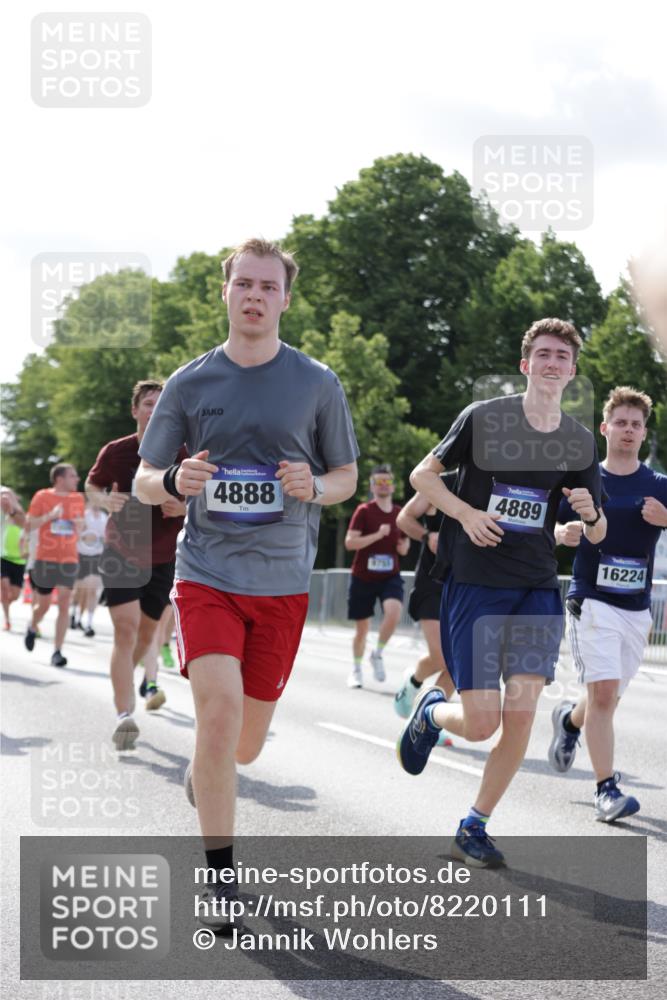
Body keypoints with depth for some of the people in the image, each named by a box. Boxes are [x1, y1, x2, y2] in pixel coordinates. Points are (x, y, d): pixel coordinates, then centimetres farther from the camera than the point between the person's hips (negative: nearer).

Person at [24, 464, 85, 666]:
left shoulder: (78, 499, 8)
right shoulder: (42, 497, -3)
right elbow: (28, 525, -4)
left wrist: (79, 524, -4)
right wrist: (50, 516, -17)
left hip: (69, 559, 2)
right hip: (45, 558, -2)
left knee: (64, 605, -7)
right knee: (43, 604, 6)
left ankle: (57, 652, -6)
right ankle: (32, 628, 40)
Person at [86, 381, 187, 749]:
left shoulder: (182, 454, -6)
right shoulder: (116, 452, -7)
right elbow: (91, 486, 10)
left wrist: (185, 507, -18)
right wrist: (104, 500, -13)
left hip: (162, 559, 2)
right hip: (121, 552, -2)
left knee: (146, 631, 16)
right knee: (126, 628, -17)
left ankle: (125, 679, 46)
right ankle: (123, 715, -20)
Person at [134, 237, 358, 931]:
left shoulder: (317, 384, 3)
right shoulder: (190, 384, 3)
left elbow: (347, 477, 12)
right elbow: (144, 483, 9)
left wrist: (313, 487, -11)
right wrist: (176, 481, -15)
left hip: (283, 580, 1)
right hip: (206, 573, -1)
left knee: (244, 743, 8)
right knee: (219, 711, -18)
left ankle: (203, 770, 46)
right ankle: (220, 876, -6)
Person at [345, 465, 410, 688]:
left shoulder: (400, 513, 7)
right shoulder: (364, 511, -5)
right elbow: (349, 542, -14)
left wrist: (404, 546, -4)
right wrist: (377, 535, -22)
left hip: (390, 576, 2)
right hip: (363, 577, -2)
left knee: (394, 610, -27)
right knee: (362, 628, 6)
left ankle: (378, 654, -5)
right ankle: (356, 670, 29)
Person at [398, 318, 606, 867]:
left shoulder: (579, 441, 6)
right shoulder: (484, 417, -4)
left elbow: (596, 535, 12)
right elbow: (422, 474, 3)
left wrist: (590, 513, -12)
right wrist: (467, 513, -13)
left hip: (537, 590, 3)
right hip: (474, 587, -3)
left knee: (521, 715, -7)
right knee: (481, 723, -8)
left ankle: (475, 828, 10)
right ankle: (431, 711, 28)